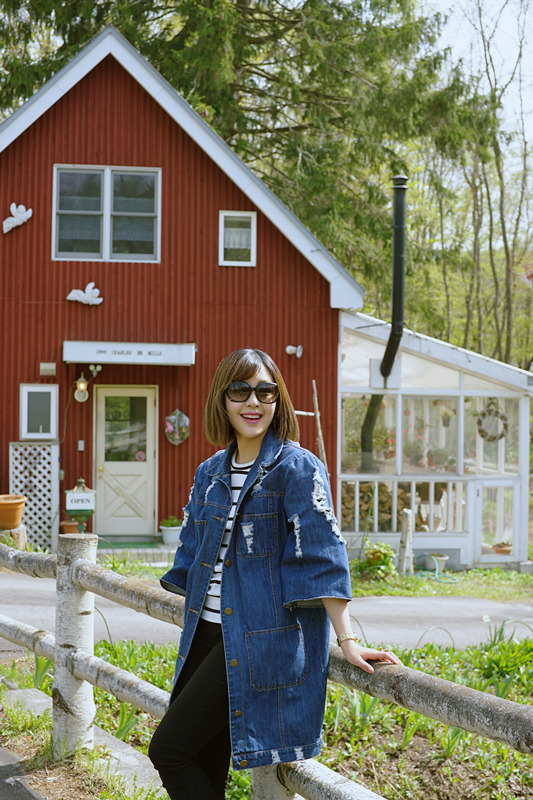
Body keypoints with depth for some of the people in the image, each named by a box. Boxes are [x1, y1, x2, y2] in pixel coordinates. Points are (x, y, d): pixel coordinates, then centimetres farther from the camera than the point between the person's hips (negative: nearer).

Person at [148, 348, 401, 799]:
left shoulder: (296, 467, -8)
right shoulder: (210, 473, 12)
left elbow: (322, 557, -14)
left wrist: (348, 640, -18)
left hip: (260, 641, -6)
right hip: (209, 635, 7)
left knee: (169, 749, -11)